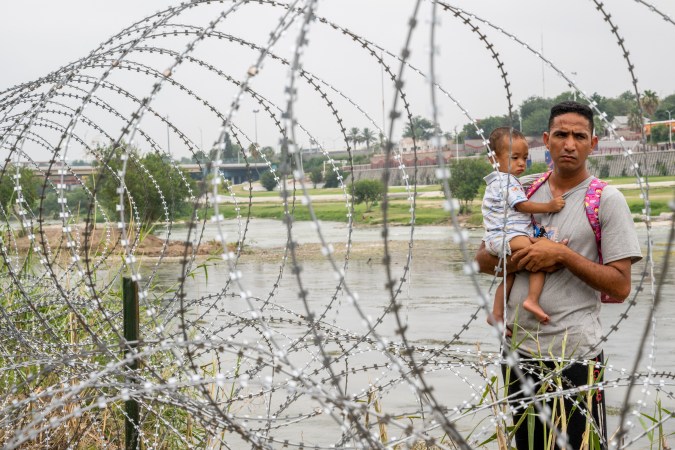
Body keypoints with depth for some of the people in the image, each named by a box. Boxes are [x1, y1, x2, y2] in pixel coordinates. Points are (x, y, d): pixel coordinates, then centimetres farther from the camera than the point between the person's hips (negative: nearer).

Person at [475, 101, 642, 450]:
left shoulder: (607, 201, -6)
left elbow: (620, 287, -10)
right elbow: (483, 260, 9)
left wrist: (563, 255, -18)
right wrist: (521, 262, -9)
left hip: (575, 354, -5)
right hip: (518, 346, 5)